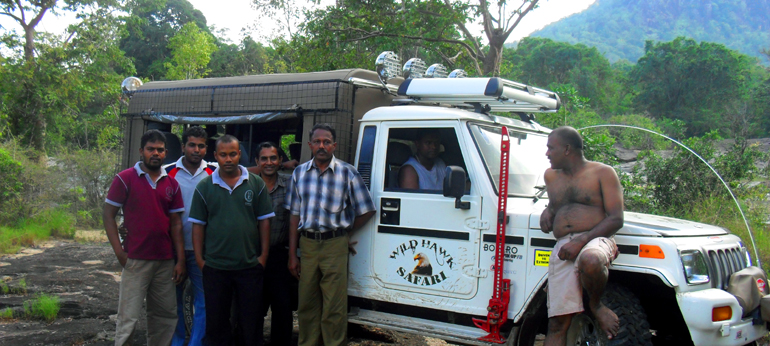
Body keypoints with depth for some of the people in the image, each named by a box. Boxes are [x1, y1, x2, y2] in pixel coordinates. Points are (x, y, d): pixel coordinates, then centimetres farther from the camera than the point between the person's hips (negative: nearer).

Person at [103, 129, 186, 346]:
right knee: (129, 316, -3)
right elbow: (108, 215, -2)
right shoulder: (125, 179, -2)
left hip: (165, 262, 5)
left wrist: (180, 260, 4)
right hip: (136, 260, -4)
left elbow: (175, 224, 10)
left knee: (166, 314, 9)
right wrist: (120, 253, -10)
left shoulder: (171, 184, 10)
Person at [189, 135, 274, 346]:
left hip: (250, 266, 0)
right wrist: (199, 258, -2)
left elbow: (264, 221, 4)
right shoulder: (205, 187, 4)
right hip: (215, 266, 1)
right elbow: (198, 225, 4)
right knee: (216, 321, 10)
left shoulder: (256, 184, 3)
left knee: (251, 320, 8)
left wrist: (263, 256, -2)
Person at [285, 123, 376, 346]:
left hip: (335, 246, -3)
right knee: (306, 305, 10)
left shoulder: (348, 173, -2)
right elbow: (294, 215, 9)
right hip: (307, 244, 3)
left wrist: (344, 233, 6)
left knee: (334, 309, -1)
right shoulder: (299, 173, 8)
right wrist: (292, 255, 6)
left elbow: (367, 211, 2)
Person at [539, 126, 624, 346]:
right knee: (557, 323, -7)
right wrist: (547, 211, 15)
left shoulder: (602, 173, 4)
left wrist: (581, 241, -18)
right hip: (562, 249, 5)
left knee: (590, 261, -42)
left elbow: (616, 220, -5)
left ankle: (596, 305, -11)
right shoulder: (551, 175, 22)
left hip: (595, 241, -4)